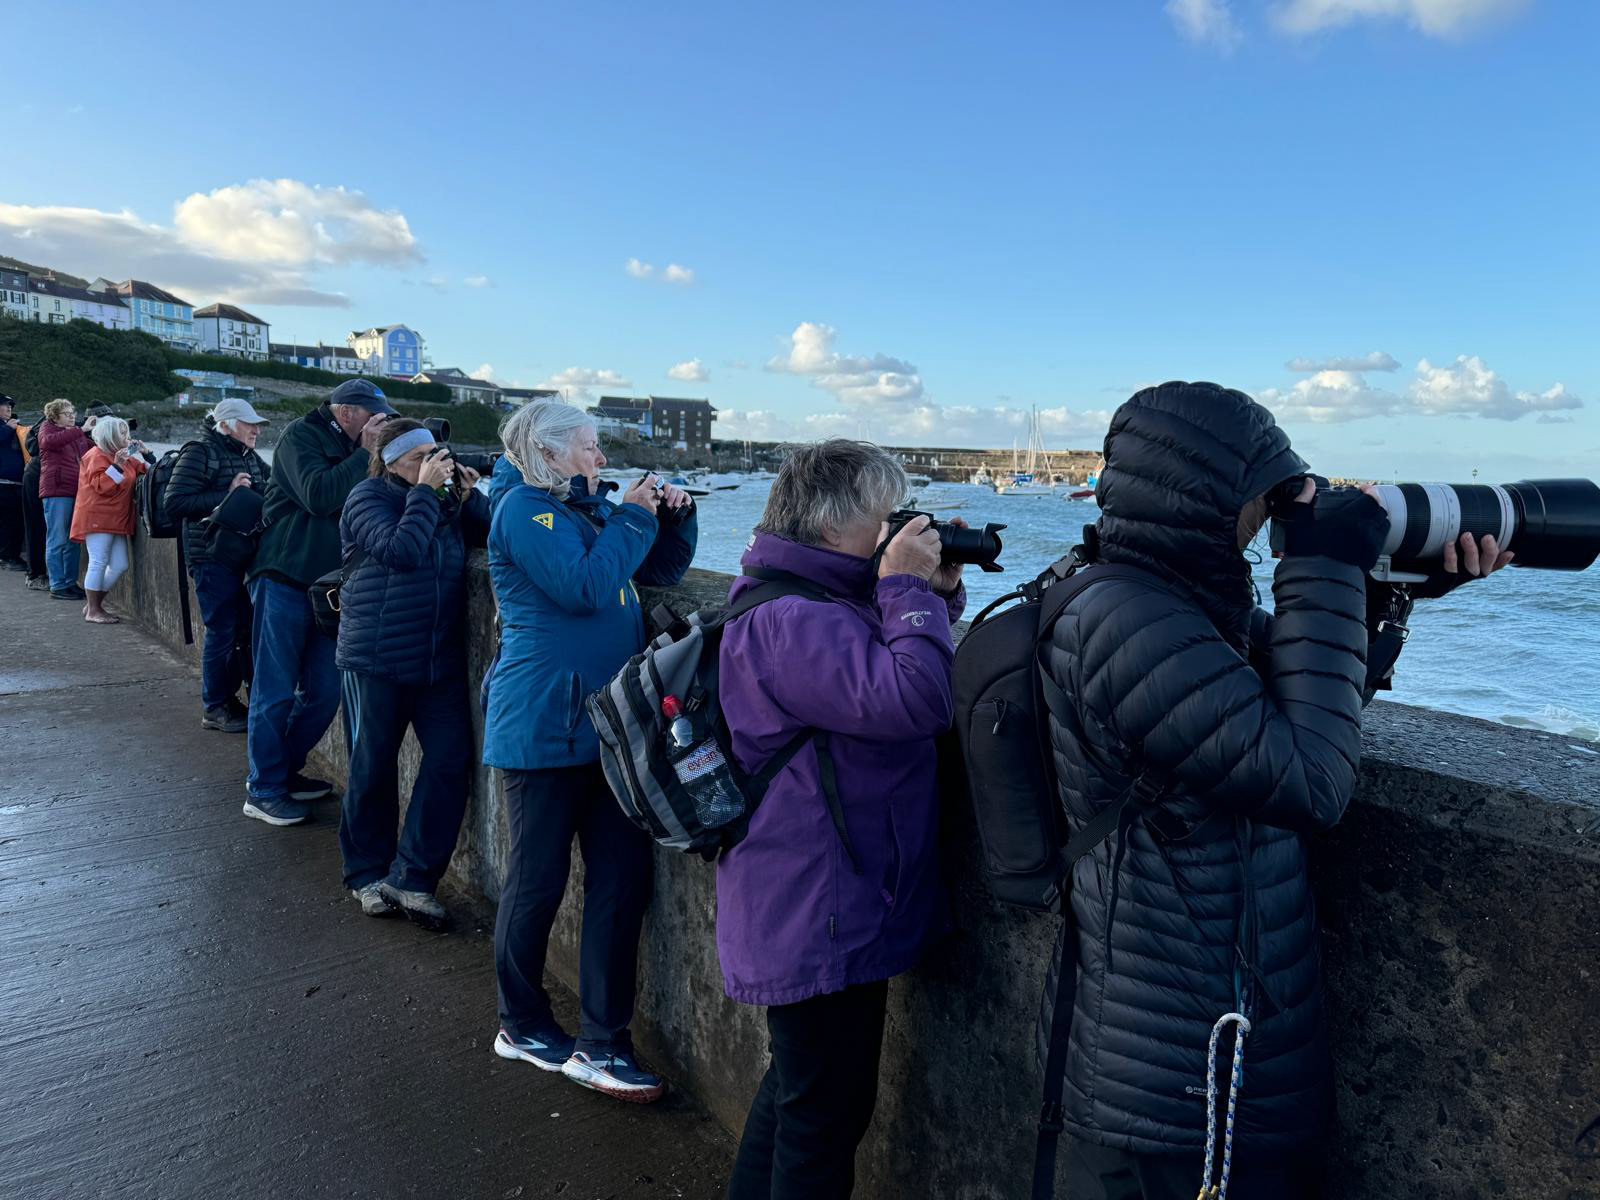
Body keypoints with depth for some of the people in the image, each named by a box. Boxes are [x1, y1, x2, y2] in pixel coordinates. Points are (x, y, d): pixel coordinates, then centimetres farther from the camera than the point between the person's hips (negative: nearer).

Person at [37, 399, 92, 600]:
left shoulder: (76, 433, 19)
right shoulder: (48, 429, 0)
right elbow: (48, 441, -23)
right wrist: (81, 430, -27)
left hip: (76, 491, 7)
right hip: (57, 491, -7)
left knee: (73, 541, 11)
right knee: (57, 541, -4)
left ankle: (71, 582, 18)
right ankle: (57, 586, -1)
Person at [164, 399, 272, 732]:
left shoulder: (249, 456, 14)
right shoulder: (200, 451, -9)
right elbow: (175, 502, -14)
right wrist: (227, 495, -17)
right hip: (213, 557, -8)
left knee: (244, 629, 12)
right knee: (221, 630, -2)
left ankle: (228, 698, 26)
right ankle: (214, 708, 11)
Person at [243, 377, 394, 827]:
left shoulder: (353, 448, 15)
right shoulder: (301, 435, -7)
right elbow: (317, 496, -22)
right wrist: (364, 453, -18)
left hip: (326, 584, 7)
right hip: (284, 578, -7)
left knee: (324, 691, 8)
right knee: (275, 690, -2)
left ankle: (283, 771, 26)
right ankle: (263, 791, 9)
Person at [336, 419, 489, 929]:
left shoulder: (445, 499, 12)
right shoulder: (369, 498, -6)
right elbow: (401, 551, -22)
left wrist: (467, 492, -5)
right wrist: (426, 490, -17)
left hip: (441, 659, 5)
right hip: (377, 658, -5)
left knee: (451, 759, -5)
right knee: (373, 770, 8)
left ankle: (410, 877, 5)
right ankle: (366, 874, 27)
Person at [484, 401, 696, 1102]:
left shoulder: (594, 508, 17)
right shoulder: (525, 511, -9)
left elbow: (661, 572, 20)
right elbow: (586, 586, -22)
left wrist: (674, 518, 3)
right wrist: (634, 516, -11)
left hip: (609, 726, 8)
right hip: (545, 728, -8)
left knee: (623, 878, 4)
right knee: (538, 882, 5)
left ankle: (600, 1044, 14)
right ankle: (521, 1025, 27)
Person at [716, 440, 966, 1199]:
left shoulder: (819, 602, 10)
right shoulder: (787, 621, -25)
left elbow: (884, 673, 18)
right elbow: (913, 700, -32)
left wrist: (938, 593, 4)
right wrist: (910, 588, -20)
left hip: (817, 913, 11)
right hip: (819, 924, -11)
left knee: (797, 1087, 27)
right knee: (829, 1110, 6)